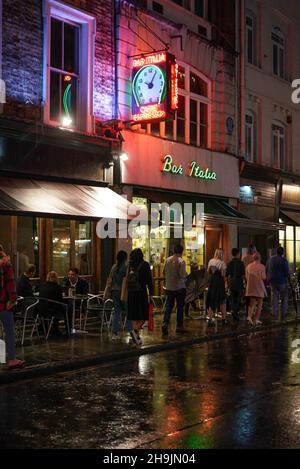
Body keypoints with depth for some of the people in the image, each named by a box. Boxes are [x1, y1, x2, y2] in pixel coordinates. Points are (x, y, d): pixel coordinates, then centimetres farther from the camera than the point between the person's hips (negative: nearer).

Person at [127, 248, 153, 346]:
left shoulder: (130, 265, 7)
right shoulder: (145, 265, -3)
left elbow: (127, 280, 8)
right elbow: (149, 280, -6)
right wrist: (150, 294, -4)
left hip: (131, 293, 4)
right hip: (141, 292, -4)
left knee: (135, 315, 10)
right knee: (143, 315, 2)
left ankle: (136, 335, 13)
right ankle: (135, 330, -18)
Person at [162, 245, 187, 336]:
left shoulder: (167, 260, 1)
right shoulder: (181, 261, -14)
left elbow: (164, 272, 9)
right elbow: (182, 275, -20)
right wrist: (185, 276, 2)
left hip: (169, 287, 4)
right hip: (180, 287, -4)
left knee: (169, 306, 7)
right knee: (180, 306, 9)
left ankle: (165, 323, -12)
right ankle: (179, 326, 15)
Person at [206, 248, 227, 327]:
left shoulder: (211, 261, 4)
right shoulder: (222, 263, -11)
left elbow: (208, 271, 10)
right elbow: (223, 274, -15)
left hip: (211, 282, 5)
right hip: (219, 282, -5)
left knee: (211, 301, 10)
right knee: (222, 301, 8)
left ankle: (210, 319, 7)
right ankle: (223, 320, 12)